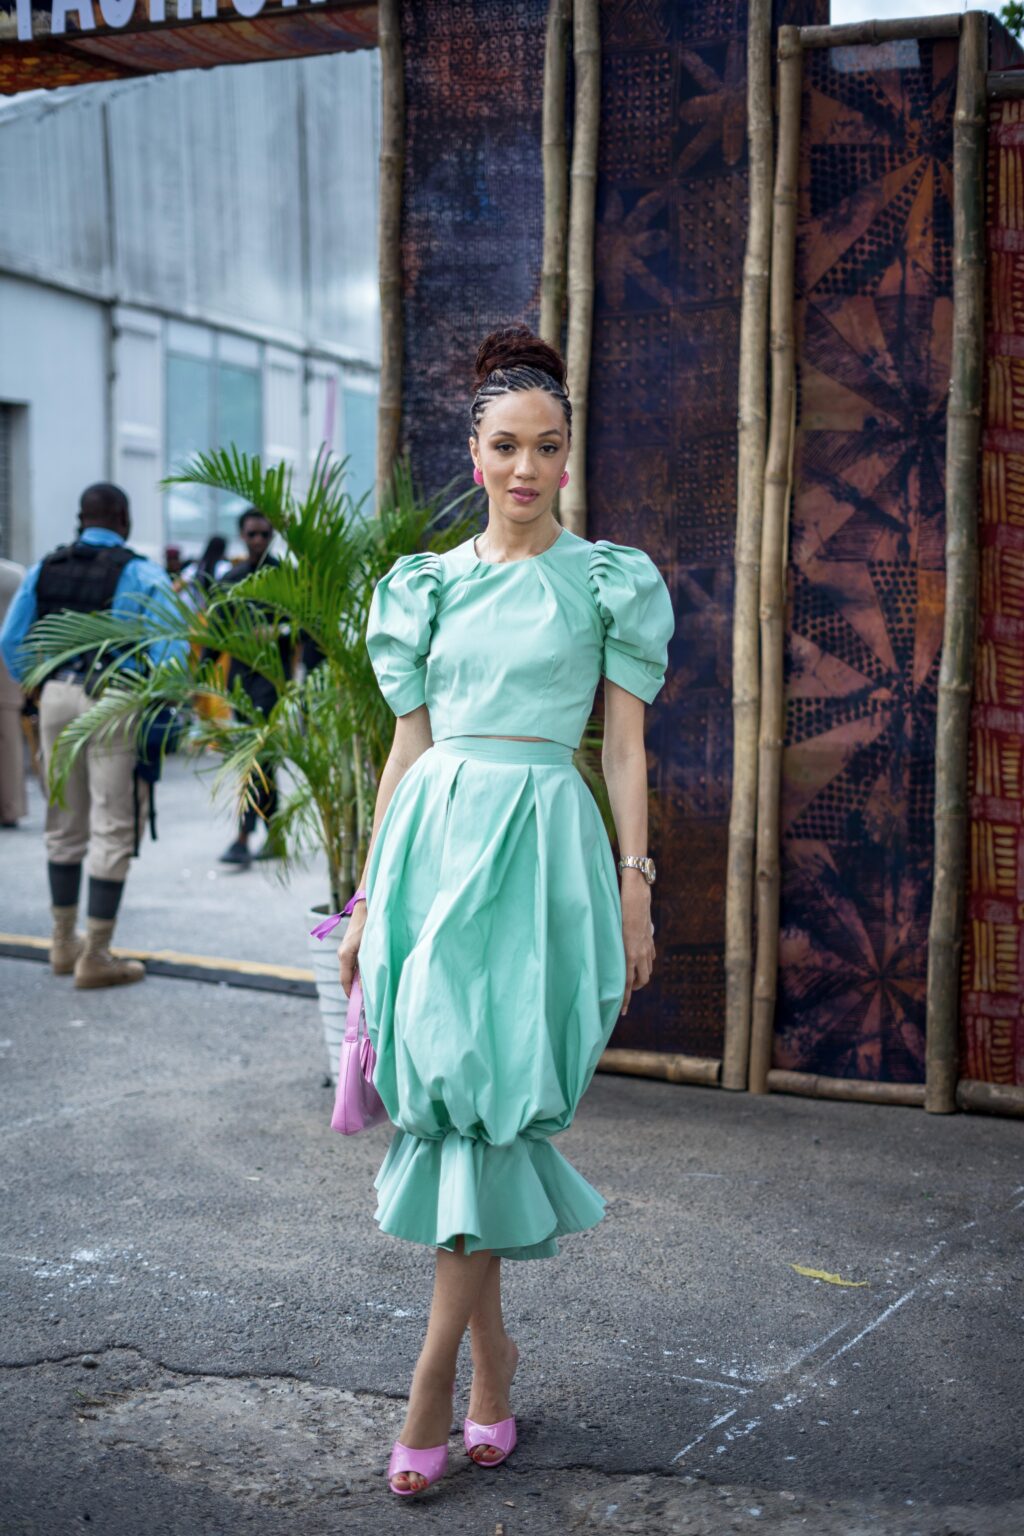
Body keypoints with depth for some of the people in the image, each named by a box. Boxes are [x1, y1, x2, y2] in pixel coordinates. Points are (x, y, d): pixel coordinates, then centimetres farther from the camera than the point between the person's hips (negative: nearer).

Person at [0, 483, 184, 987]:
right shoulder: (141, 573, -6)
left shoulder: (44, 569, 9)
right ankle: (95, 956, 2)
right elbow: (169, 642, -16)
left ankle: (64, 942, 27)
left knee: (64, 826, 17)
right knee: (113, 830, 1)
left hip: (57, 696, 5)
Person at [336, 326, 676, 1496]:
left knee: (486, 1102, -5)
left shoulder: (609, 580, 4)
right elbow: (409, 745, 12)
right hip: (434, 840, 3)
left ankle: (432, 1383, 3)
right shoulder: (427, 584, 11)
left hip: (541, 847, -3)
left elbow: (624, 744, 4)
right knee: (449, 1101, 3)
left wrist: (635, 885, -2)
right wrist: (370, 895, 10)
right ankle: (491, 1350, 20)